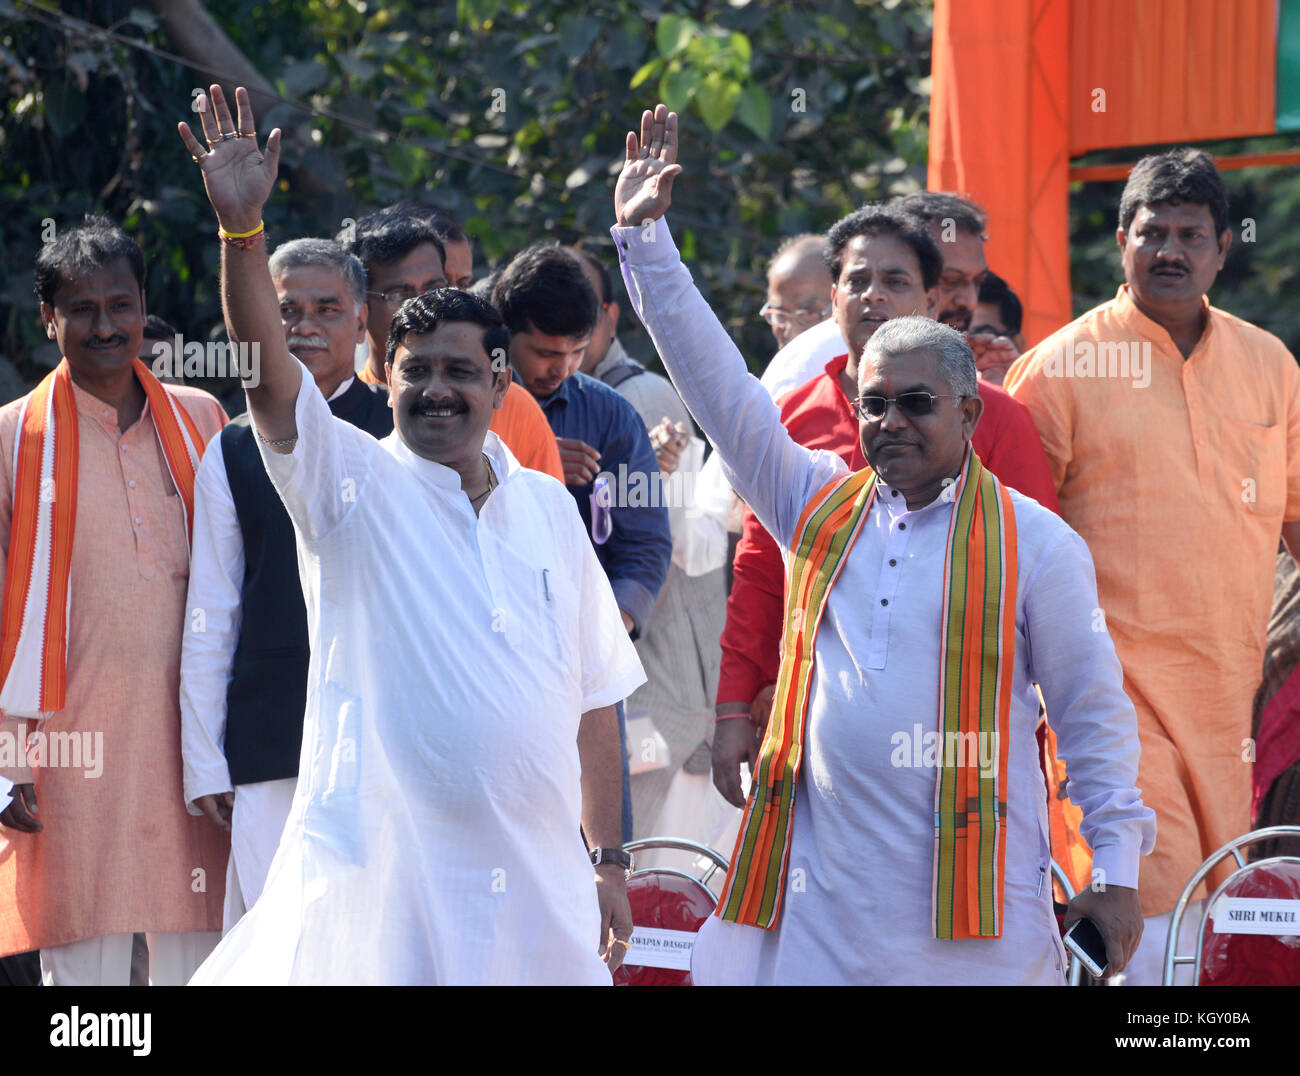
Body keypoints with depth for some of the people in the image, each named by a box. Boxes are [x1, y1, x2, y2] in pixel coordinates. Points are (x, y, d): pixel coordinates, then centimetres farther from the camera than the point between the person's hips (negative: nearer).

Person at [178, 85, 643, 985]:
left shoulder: (548, 507, 12)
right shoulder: (352, 482, 1)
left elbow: (593, 697, 15)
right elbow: (268, 370, -16)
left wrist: (609, 860, 13)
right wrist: (242, 227, -30)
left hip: (539, 883, 4)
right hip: (383, 876, -4)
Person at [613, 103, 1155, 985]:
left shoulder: (1034, 543, 2)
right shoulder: (819, 506, 12)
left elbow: (1094, 714, 4)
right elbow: (719, 387, 11)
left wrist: (1118, 871, -1)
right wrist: (644, 236, 7)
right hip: (817, 899, 3)